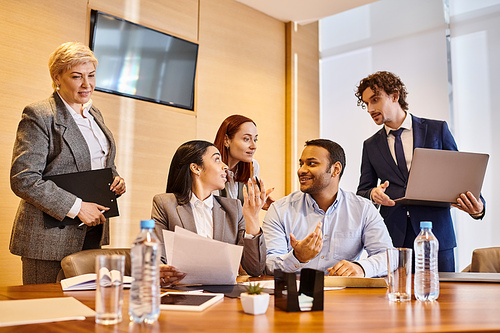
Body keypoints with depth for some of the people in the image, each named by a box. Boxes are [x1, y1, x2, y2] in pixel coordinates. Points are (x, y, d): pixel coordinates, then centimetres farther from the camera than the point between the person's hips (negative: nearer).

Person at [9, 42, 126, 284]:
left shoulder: (94, 114, 14)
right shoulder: (38, 116, -10)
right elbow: (23, 179, -17)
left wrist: (115, 178, 3)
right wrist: (76, 207, -19)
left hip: (92, 234, 7)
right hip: (50, 239, -7)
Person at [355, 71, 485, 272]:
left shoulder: (437, 129, 8)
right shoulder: (370, 146, 14)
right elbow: (362, 191, 15)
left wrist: (477, 206, -11)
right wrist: (373, 193, -9)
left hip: (435, 234, -1)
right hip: (392, 238, 2)